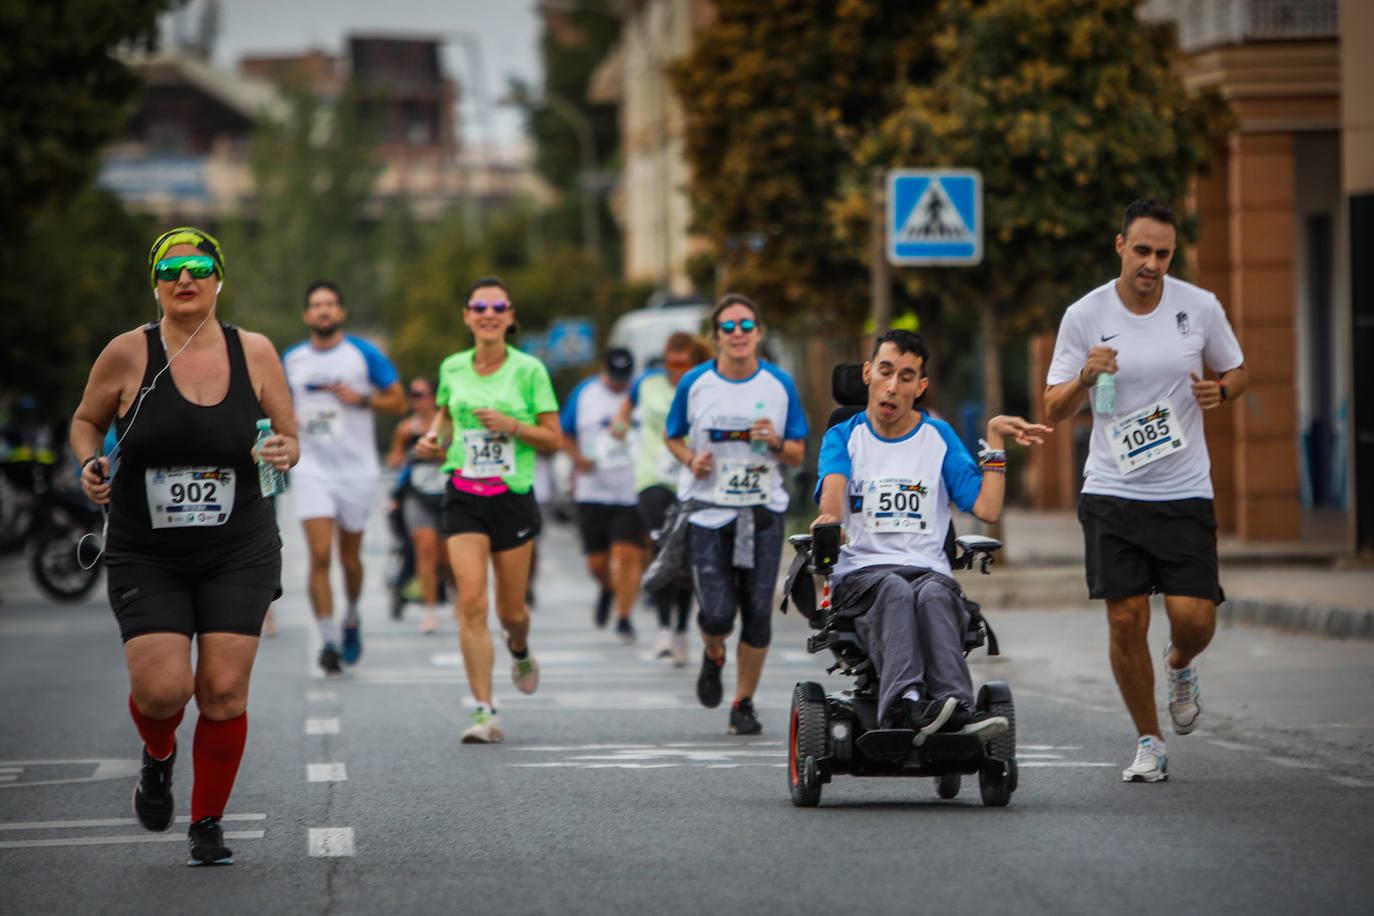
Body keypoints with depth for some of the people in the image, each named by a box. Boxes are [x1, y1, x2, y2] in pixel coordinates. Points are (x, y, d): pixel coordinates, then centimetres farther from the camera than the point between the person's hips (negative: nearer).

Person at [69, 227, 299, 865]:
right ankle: (158, 757, 25)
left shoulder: (254, 352, 0)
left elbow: (288, 436, 10)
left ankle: (207, 824, 14)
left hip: (238, 554, 1)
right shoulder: (128, 354, -5)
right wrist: (91, 463, -9)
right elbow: (85, 421, 10)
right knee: (161, 688, -13)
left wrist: (285, 452, -12)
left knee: (223, 691, -5)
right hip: (145, 556, -1)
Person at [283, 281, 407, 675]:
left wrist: (361, 399, -16)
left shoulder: (364, 354, -1)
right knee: (319, 555, -14)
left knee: (350, 558, 9)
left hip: (356, 469, -1)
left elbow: (399, 402, 1)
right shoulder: (291, 359, 7)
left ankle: (352, 619, 37)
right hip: (311, 469, 1)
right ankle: (329, 640, -11)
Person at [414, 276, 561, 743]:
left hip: (513, 497, -1)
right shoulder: (452, 368, 5)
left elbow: (553, 438, -2)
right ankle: (485, 713, -12)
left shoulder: (529, 370, -4)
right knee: (471, 602, -14)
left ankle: (519, 651, 46)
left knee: (510, 610, 7)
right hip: (463, 497, 1)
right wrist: (434, 437, 5)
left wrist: (513, 426, -18)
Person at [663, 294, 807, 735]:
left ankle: (744, 703, 16)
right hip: (708, 511, -1)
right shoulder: (694, 383, -1)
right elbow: (672, 435, 14)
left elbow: (797, 454, 7)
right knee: (718, 613, -11)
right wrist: (691, 459, -7)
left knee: (758, 613, -2)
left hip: (763, 511, 1)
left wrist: (776, 442, -15)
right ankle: (713, 657, 25)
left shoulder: (779, 385, 1)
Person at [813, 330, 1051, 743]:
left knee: (932, 595, -36)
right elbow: (831, 501, -5)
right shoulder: (843, 437, 16)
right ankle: (903, 702, -59)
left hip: (930, 570, 1)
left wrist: (995, 440, 2)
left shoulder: (940, 438, 18)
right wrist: (830, 520, -26)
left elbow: (987, 508, 6)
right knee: (894, 590, -37)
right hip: (860, 571, -1)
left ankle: (954, 706, -57)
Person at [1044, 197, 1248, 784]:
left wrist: (1219, 391, -10)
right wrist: (1086, 378, -21)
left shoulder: (1201, 307, -1)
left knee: (1193, 618, -9)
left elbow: (1236, 372, 14)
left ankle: (1180, 667, 28)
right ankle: (1148, 741, 14)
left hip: (1185, 492, 0)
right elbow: (1054, 410, 0)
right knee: (1126, 620, -4)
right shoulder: (1084, 316, -4)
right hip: (1111, 492, 0)